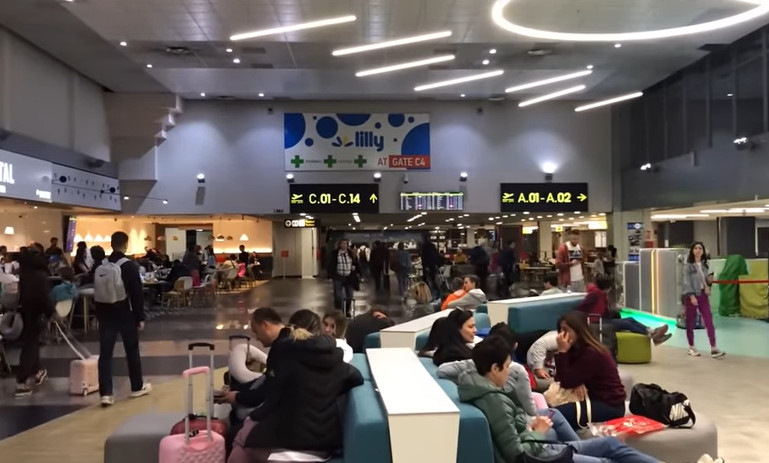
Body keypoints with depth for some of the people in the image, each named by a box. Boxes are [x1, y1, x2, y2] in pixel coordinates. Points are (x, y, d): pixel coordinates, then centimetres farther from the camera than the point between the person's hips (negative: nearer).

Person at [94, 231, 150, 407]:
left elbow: (97, 292, 11)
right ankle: (137, 387, 23)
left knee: (105, 352, 4)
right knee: (132, 350, 10)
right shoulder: (129, 266, -12)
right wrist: (140, 317, -7)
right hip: (125, 313, -4)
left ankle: (105, 393, -1)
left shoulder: (100, 266, 5)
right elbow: (137, 294, -14)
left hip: (105, 314, 4)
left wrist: (99, 315, 18)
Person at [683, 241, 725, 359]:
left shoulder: (704, 264, 9)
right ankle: (691, 347, 16)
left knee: (709, 321, -4)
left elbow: (705, 280, 18)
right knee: (690, 322, 5)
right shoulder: (688, 265, -8)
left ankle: (713, 348, -6)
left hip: (703, 295, 5)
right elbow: (687, 282, -13)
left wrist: (709, 280, -5)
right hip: (691, 295, -5)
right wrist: (692, 296, -20)